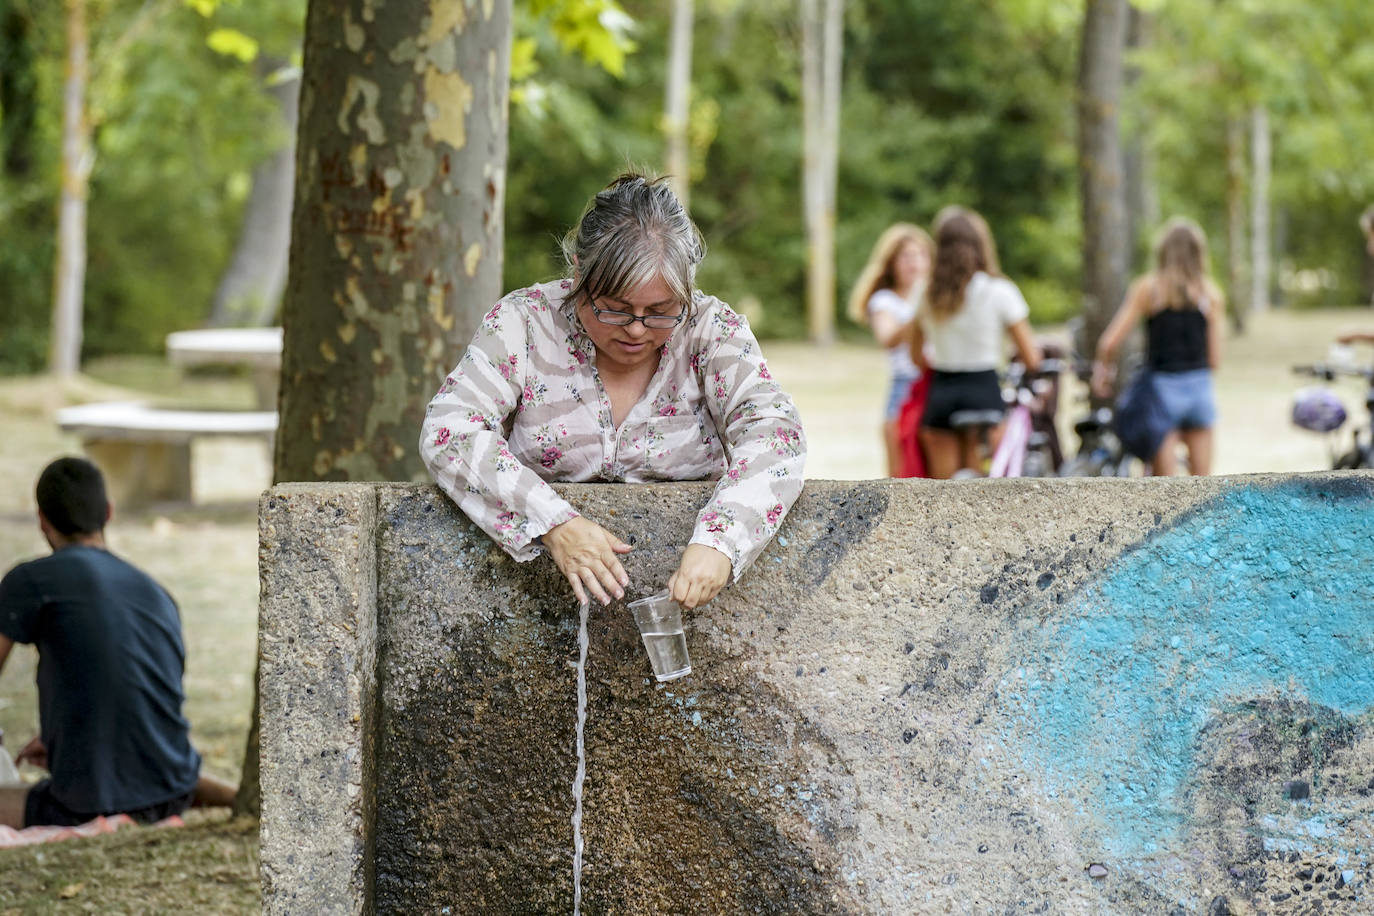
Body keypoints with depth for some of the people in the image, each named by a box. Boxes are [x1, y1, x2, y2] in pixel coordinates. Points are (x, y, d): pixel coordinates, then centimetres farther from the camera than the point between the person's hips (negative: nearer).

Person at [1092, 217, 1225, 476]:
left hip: (1161, 387, -2)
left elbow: (1109, 343, -8)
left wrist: (1102, 368, 12)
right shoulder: (1211, 293, 1)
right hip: (1200, 388, 2)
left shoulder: (1147, 288, -5)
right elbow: (1214, 359, 2)